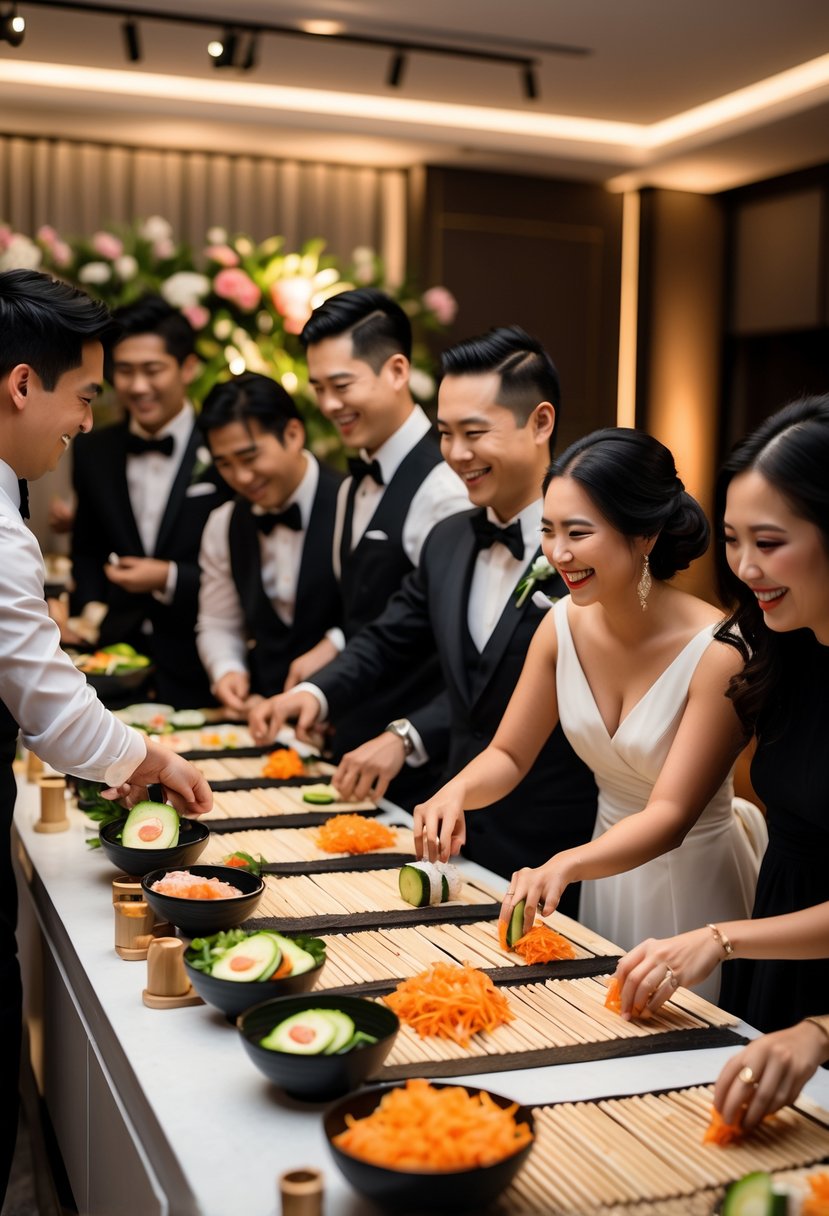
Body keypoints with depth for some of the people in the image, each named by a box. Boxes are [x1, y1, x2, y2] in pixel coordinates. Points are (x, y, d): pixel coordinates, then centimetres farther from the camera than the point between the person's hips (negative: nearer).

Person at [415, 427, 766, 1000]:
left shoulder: (717, 652, -26)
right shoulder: (563, 625, -11)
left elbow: (670, 815, -28)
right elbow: (509, 754, -1)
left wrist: (566, 865, -44)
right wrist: (459, 790, -23)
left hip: (694, 883, -4)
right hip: (609, 873, 5)